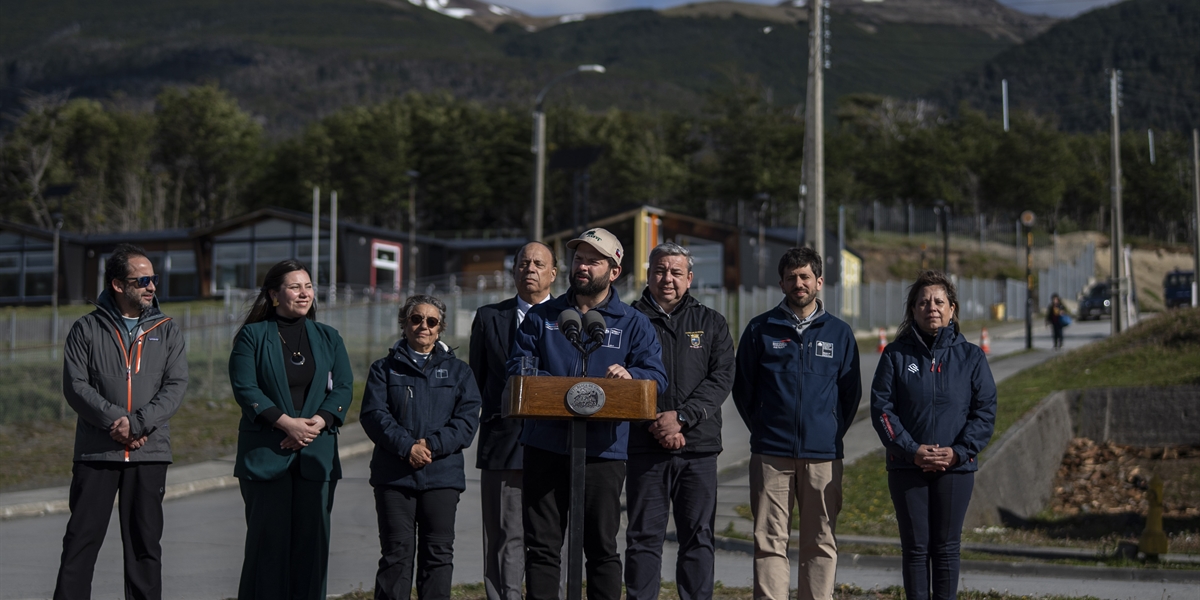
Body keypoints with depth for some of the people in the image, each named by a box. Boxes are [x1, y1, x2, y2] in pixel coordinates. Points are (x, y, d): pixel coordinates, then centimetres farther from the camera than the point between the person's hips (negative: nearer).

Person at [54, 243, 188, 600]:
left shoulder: (166, 331, 9)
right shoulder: (86, 329, 5)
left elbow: (176, 386, -1)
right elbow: (75, 386, -4)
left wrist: (137, 423, -15)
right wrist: (114, 420, -16)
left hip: (149, 453, 2)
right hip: (95, 452, -2)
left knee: (145, 543, 6)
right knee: (81, 540, -2)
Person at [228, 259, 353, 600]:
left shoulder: (328, 338, 14)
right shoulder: (252, 336, 4)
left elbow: (343, 388, 5)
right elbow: (245, 388, -7)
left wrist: (316, 424, -12)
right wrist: (287, 423, -17)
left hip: (316, 454, 3)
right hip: (266, 454, -3)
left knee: (312, 538, 2)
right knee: (269, 539, -4)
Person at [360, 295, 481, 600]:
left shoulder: (458, 371, 13)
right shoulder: (385, 368, 10)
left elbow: (467, 419, 1)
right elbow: (374, 414, -3)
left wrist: (432, 446, -14)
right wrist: (407, 447, -17)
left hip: (442, 475, 1)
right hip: (394, 475, -1)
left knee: (439, 552, 3)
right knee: (396, 552, -1)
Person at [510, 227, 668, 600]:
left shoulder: (633, 324, 8)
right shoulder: (542, 317, 12)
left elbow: (657, 377, -2)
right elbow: (518, 368, 4)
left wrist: (629, 374, -25)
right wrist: (560, 386, -13)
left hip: (603, 449, -1)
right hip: (545, 446, 1)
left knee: (602, 547, 5)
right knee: (541, 545, 4)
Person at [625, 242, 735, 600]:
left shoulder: (711, 323, 11)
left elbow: (722, 378, 0)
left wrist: (682, 417, -13)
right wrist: (655, 424, -13)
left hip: (698, 448, 1)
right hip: (644, 447, -1)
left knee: (698, 537, 4)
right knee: (644, 537, 1)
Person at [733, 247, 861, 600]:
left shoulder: (839, 333, 9)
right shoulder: (760, 329, 6)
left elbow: (851, 393, 13)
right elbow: (742, 388, 11)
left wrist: (833, 433, 7)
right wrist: (763, 429, 8)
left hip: (824, 456, 1)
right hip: (771, 455, -1)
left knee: (821, 543, 3)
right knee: (770, 541, -2)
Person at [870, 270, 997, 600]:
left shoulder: (971, 356, 4)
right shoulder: (896, 355, 2)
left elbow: (985, 409, 1)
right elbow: (881, 408, -3)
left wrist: (960, 451, -11)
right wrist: (912, 451, -14)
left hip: (956, 467, 0)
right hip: (907, 468, 0)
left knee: (946, 547, 6)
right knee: (915, 547, 3)